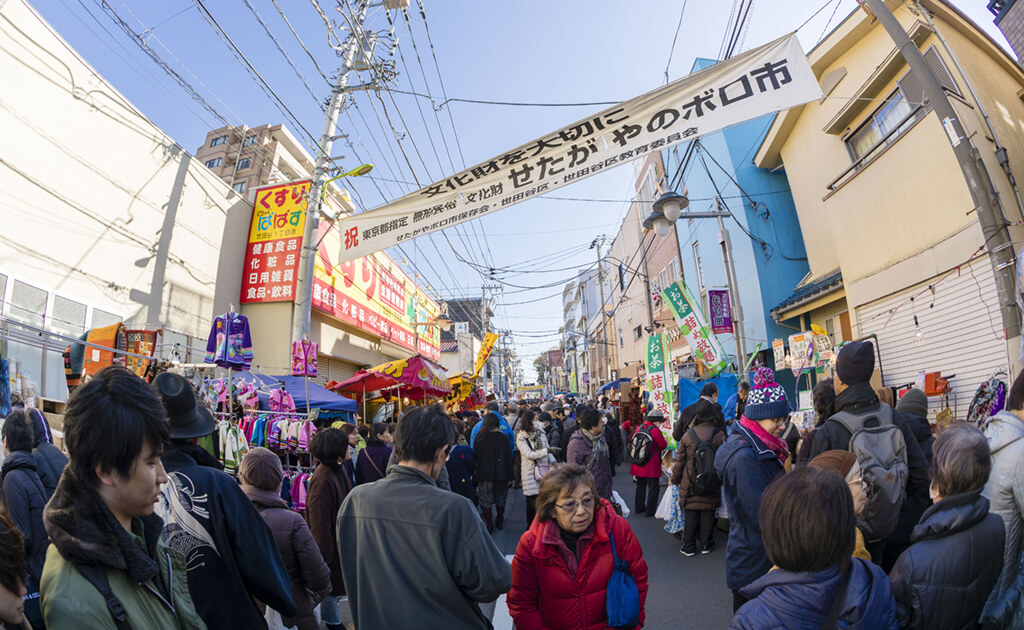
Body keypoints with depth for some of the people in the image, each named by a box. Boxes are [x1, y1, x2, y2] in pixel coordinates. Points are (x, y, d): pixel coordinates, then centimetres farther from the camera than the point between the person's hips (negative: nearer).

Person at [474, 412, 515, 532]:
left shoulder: (479, 438, -6)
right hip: (501, 475, 1)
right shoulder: (503, 437, -9)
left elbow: (475, 456, -1)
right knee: (500, 500, 18)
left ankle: (489, 525, 12)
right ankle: (500, 522, 31)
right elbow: (508, 458, -7)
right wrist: (509, 477, 0)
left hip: (484, 474, 0)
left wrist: (476, 475, 8)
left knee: (486, 502, 10)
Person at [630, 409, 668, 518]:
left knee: (640, 486, 21)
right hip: (651, 466, -6)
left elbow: (631, 440, 11)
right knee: (653, 488, 7)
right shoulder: (655, 430, -17)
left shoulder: (639, 428, 2)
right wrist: (666, 441, 11)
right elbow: (663, 446, -10)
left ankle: (639, 507, 30)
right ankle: (650, 511, 9)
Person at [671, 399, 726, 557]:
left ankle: (688, 547, 16)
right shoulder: (720, 435, -8)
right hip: (711, 485, 0)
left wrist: (675, 480, 11)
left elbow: (679, 461, -1)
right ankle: (706, 545, 24)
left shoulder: (687, 435, -7)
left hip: (690, 485, 0)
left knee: (690, 516, 8)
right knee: (708, 515, 12)